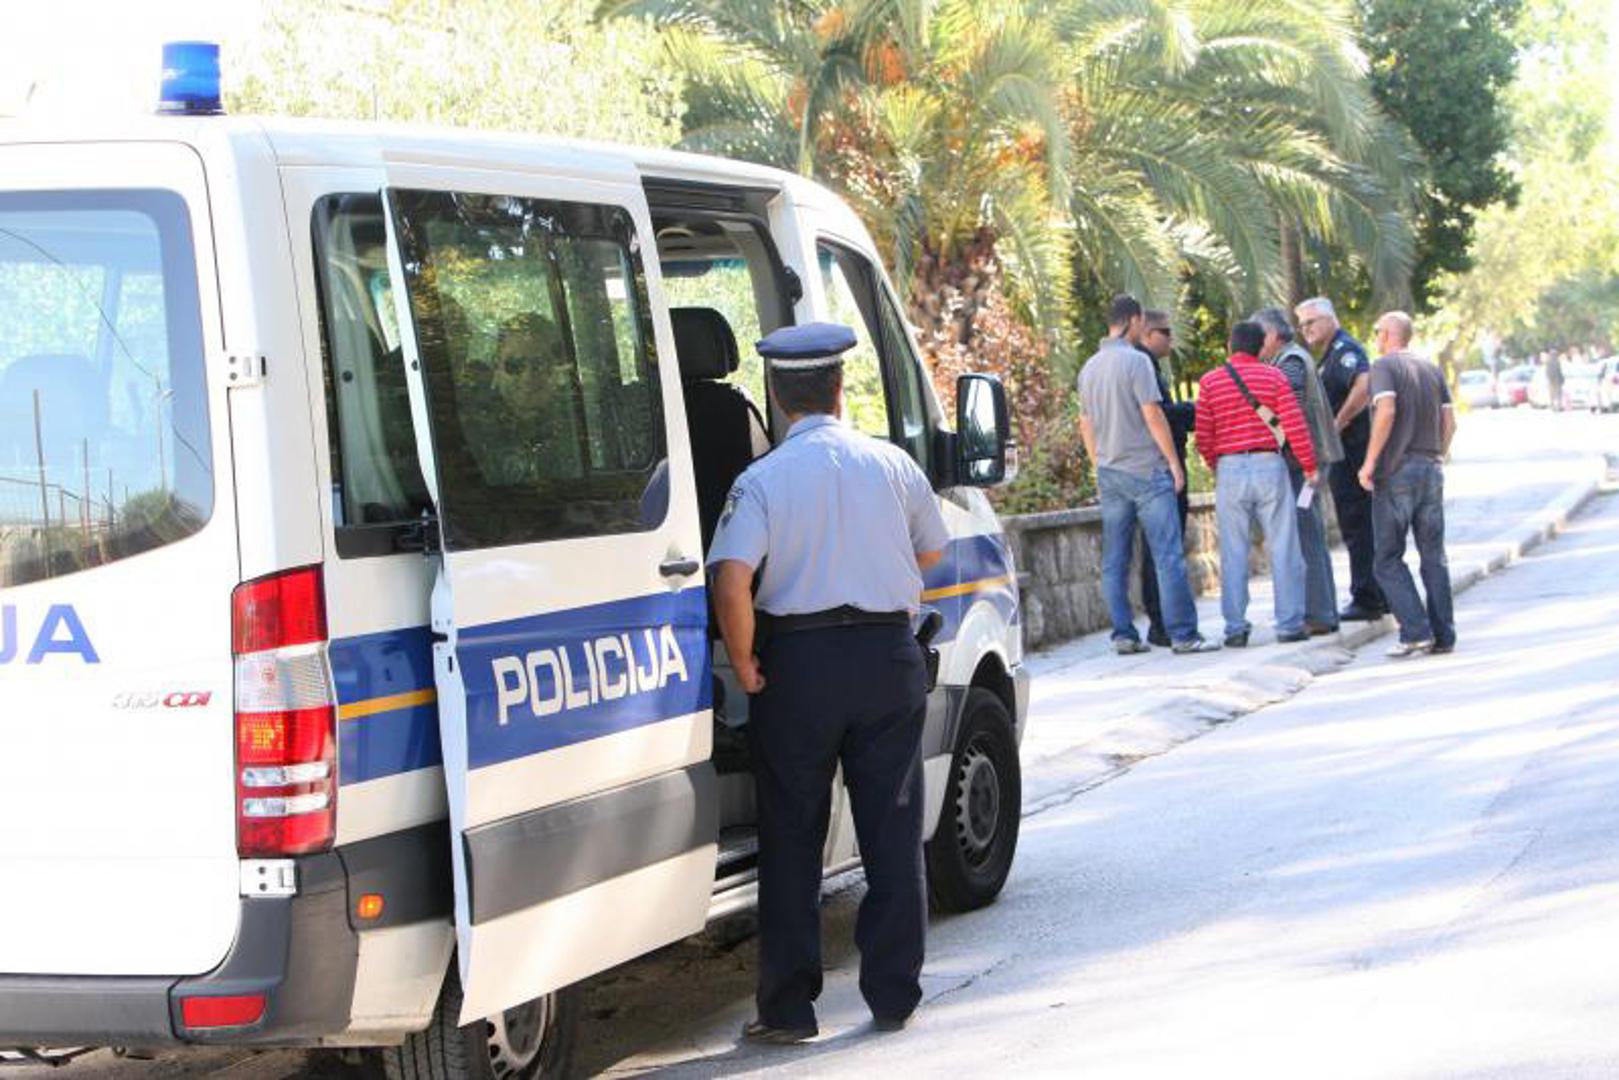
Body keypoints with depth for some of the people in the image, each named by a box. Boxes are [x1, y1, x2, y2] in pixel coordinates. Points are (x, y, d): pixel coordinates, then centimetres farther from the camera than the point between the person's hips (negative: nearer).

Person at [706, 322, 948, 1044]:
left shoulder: (763, 479, -10)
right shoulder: (892, 465, 1)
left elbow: (731, 583, -21)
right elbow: (930, 551, 16)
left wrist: (745, 665, -9)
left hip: (798, 663, -2)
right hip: (889, 657, 2)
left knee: (791, 841, 6)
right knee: (893, 834, 10)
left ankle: (788, 1009, 9)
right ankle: (893, 995, 15)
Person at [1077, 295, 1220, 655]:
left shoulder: (1089, 368, 12)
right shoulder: (1136, 361, -10)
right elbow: (1152, 415, -13)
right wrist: (1174, 462, -7)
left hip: (1109, 473, 7)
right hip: (1146, 470, -7)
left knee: (1114, 560, 7)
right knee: (1168, 554, -6)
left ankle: (1123, 635, 7)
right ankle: (1183, 634, -8)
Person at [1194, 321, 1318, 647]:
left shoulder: (1209, 382, 2)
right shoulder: (1273, 377, 0)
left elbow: (1204, 439, 2)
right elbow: (1295, 426, -6)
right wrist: (1309, 466, 6)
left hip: (1229, 470, 1)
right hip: (1269, 465, -1)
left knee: (1234, 553, 5)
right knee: (1283, 548, 4)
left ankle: (1236, 628, 4)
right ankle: (1289, 624, 5)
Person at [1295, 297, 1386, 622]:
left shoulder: (1345, 349, -12)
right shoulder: (1330, 355, 20)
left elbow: (1363, 385, -29)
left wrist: (1337, 425, -24)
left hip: (1351, 450, -11)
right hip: (1347, 454, 11)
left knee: (1357, 526, -7)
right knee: (1363, 525, 15)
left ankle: (1366, 600, -5)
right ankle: (1380, 597, 21)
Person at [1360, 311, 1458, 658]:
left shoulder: (1384, 367, -6)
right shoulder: (1432, 370, 13)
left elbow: (1387, 412, -21)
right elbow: (1449, 421, 9)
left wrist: (1369, 462, -16)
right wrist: (1436, 457, 17)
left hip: (1395, 472, -6)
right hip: (1431, 469, 6)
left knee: (1389, 559, 0)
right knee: (1434, 556, 8)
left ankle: (1416, 631, -10)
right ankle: (1443, 635, 6)